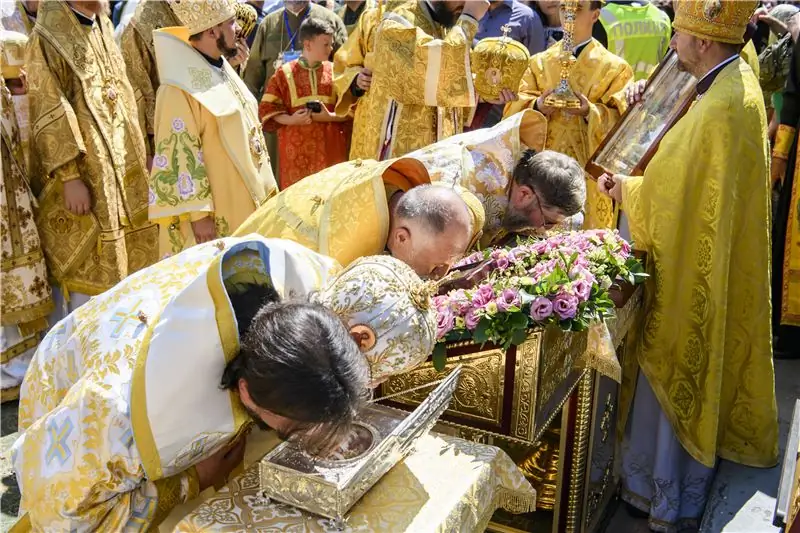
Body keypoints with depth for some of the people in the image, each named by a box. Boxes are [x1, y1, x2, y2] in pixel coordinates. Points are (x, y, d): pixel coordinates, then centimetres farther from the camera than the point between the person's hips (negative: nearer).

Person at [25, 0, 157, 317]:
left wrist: (140, 159, 16)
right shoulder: (47, 38, -9)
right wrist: (69, 175, -22)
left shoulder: (104, 31, 14)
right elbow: (48, 113, -15)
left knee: (126, 259, 13)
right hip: (83, 172, -7)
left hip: (123, 169, 7)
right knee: (85, 266, -3)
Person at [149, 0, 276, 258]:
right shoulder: (180, 89, -19)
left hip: (244, 201, 8)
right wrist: (199, 213, -20)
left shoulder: (222, 70, 9)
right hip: (215, 211, -8)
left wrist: (264, 187, 16)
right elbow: (180, 158, -19)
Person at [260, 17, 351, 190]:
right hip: (296, 148, -1)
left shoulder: (335, 72, 6)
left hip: (329, 148, 2)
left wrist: (329, 117, -13)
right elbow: (267, 109, 1)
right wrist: (291, 120, -15)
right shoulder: (285, 73, 1)